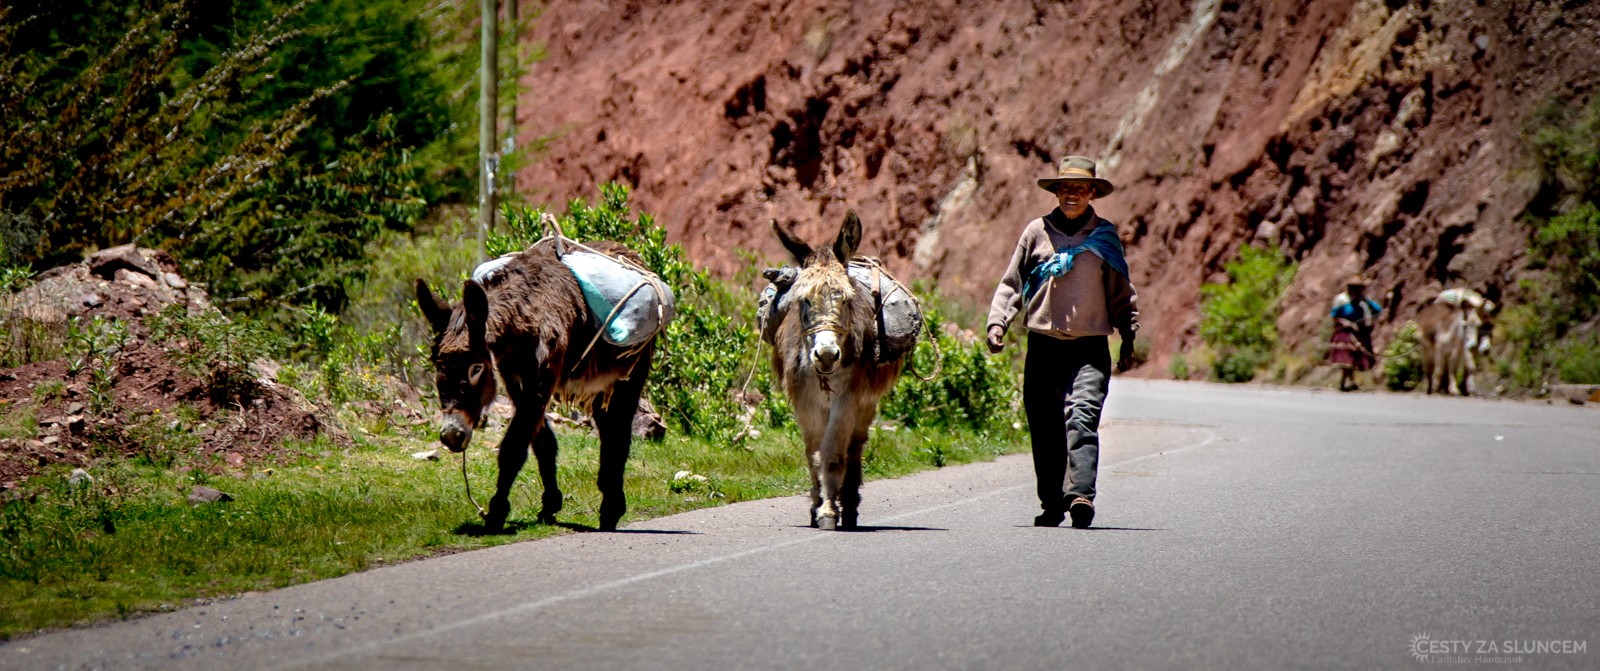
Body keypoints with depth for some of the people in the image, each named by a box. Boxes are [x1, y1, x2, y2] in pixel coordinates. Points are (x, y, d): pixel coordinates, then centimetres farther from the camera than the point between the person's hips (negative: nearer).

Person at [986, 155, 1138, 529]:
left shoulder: (1105, 235, 8)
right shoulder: (1037, 232, 6)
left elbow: (1121, 292, 16)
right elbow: (1011, 284, 10)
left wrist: (1129, 337, 12)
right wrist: (997, 322, -3)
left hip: (1090, 347, -1)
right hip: (1043, 346, 2)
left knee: (1082, 419, -18)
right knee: (1045, 430, 4)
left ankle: (1081, 496, -29)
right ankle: (1052, 505, 15)